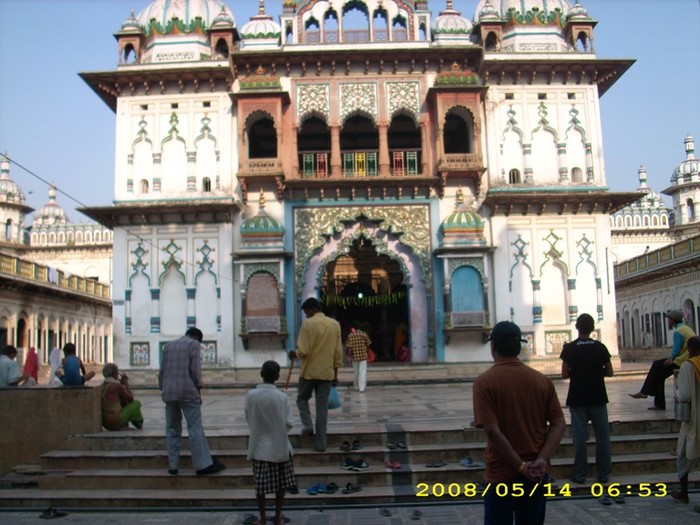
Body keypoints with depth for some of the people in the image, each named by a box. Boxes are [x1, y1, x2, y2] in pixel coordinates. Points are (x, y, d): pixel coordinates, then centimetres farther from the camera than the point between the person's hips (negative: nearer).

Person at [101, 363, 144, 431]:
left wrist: (122, 383, 11)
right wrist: (126, 383, 5)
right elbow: (131, 399, -2)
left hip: (104, 423, 8)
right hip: (115, 421, -8)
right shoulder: (117, 385, -15)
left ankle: (122, 426, 17)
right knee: (137, 403, 9)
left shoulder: (103, 386, 9)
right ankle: (138, 422, 31)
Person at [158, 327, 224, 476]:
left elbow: (162, 370, 16)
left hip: (168, 392, 6)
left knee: (172, 429, 11)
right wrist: (198, 390, 0)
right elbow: (195, 369, -7)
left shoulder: (168, 346, 19)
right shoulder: (194, 344, 1)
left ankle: (173, 465, 11)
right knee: (195, 428, -4)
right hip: (187, 392, -6)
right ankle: (203, 465, -4)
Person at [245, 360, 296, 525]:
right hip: (279, 447, -1)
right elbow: (289, 423, -9)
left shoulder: (251, 395, -12)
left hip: (259, 447, 1)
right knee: (281, 484, 15)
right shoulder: (281, 397, -15)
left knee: (260, 485, 13)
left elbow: (248, 419, -1)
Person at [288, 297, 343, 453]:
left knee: (302, 399, 20)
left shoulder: (308, 323, -9)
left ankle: (307, 426, 1)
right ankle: (320, 443, 6)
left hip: (309, 371, -3)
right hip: (327, 372, 4)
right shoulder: (335, 324, 6)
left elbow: (303, 351, -14)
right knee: (322, 406, 6)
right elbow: (338, 352, 7)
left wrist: (294, 353, 7)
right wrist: (335, 372, 14)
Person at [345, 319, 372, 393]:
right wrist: (367, 351, 17)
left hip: (354, 356, 1)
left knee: (356, 372, 16)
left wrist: (350, 354, 3)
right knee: (363, 371, 0)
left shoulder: (350, 335, -7)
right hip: (363, 355, -1)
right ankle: (362, 387, -8)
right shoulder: (364, 334, -4)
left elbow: (349, 346, -11)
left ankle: (357, 386, 28)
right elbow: (368, 344, 0)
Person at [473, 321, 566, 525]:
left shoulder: (485, 382, -11)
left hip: (502, 473, -4)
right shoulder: (541, 380, 3)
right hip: (536, 474, 4)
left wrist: (521, 466, -15)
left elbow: (492, 431, -19)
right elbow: (559, 424, -2)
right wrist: (542, 459, -10)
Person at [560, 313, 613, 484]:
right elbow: (609, 372, 1)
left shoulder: (569, 348, -7)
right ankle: (604, 473, 13)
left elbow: (564, 374, -8)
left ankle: (580, 474, 8)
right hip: (598, 398, 1)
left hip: (577, 399, -1)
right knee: (602, 436, 9)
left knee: (580, 437, 3)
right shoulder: (600, 347, -2)